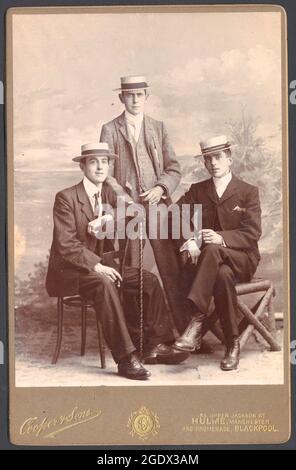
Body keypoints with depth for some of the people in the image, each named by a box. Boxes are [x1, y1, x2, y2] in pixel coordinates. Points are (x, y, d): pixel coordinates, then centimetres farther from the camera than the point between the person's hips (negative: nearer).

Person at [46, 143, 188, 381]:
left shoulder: (108, 194, 8)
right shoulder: (66, 198, -11)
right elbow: (65, 245, -18)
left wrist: (108, 221, -20)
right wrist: (96, 266, -29)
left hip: (99, 265, 7)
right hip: (69, 271, -7)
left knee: (150, 280, -9)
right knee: (104, 283, -36)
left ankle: (154, 345, -6)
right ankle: (125, 357, -33)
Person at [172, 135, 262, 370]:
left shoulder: (249, 192, 4)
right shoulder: (197, 190, 14)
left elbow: (252, 234, -8)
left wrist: (221, 238, -27)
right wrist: (190, 241, -24)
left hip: (241, 258, -2)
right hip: (206, 258, 2)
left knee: (212, 250, -36)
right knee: (222, 275, -35)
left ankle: (197, 320, -38)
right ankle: (233, 344, -26)